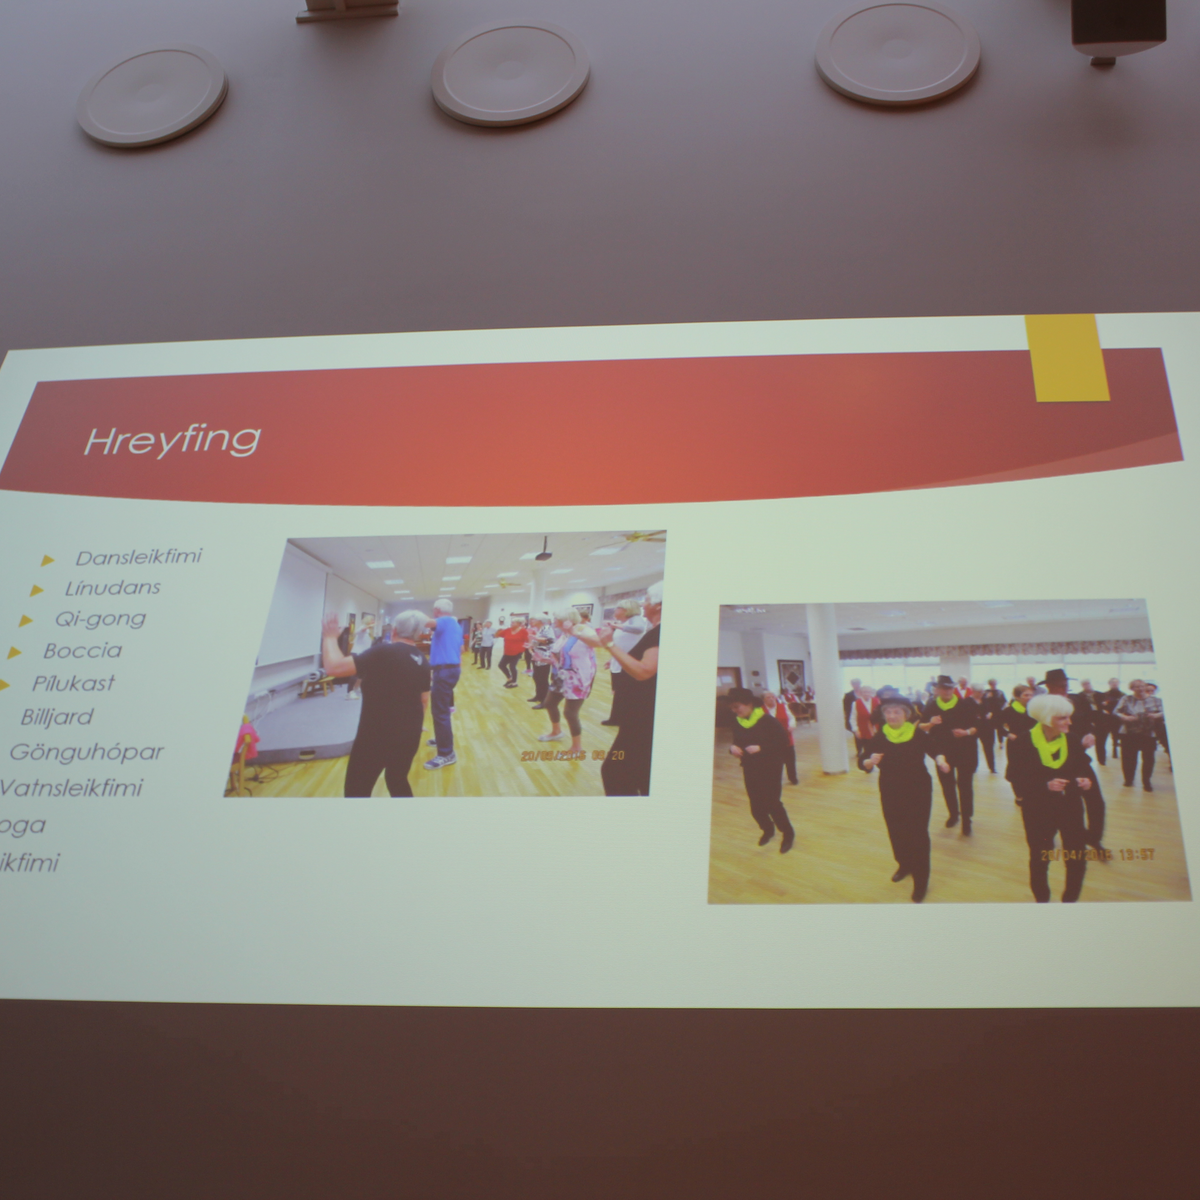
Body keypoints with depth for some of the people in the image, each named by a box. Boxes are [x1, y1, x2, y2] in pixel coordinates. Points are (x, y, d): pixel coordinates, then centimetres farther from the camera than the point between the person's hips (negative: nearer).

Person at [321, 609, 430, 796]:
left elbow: (334, 668, -24)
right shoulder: (422, 661, 5)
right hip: (409, 734, 7)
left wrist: (330, 637, -10)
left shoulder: (383, 652, -18)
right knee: (398, 781, 25)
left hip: (376, 735, -7)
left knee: (357, 790, 4)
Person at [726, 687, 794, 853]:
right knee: (756, 806, 8)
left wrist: (761, 748, -27)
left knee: (772, 803, -7)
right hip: (750, 770, 5)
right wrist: (733, 748, -13)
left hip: (770, 769, -5)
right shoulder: (737, 723, 1)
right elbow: (737, 742, 11)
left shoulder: (767, 721, -17)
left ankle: (788, 834, 16)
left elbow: (783, 742, -17)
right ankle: (768, 829, 37)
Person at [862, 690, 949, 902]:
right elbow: (866, 761, -6)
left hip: (918, 791, -2)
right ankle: (904, 865, 41)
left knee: (918, 833, -2)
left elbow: (934, 749, 1)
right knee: (896, 830, 14)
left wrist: (940, 760, -20)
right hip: (891, 792, 3)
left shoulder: (918, 734, -10)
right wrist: (870, 761, -29)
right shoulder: (879, 737, -7)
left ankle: (920, 881, 8)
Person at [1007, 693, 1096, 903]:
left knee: (1078, 858, 1)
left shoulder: (1073, 739, -1)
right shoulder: (1022, 743, -12)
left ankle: (1070, 900, 24)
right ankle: (1041, 900, 31)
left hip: (1070, 807, 3)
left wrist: (1086, 781, -16)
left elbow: (1085, 768, 7)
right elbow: (1019, 782, -14)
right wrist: (1045, 785, -29)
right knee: (1039, 859, 10)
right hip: (1038, 811, -3)